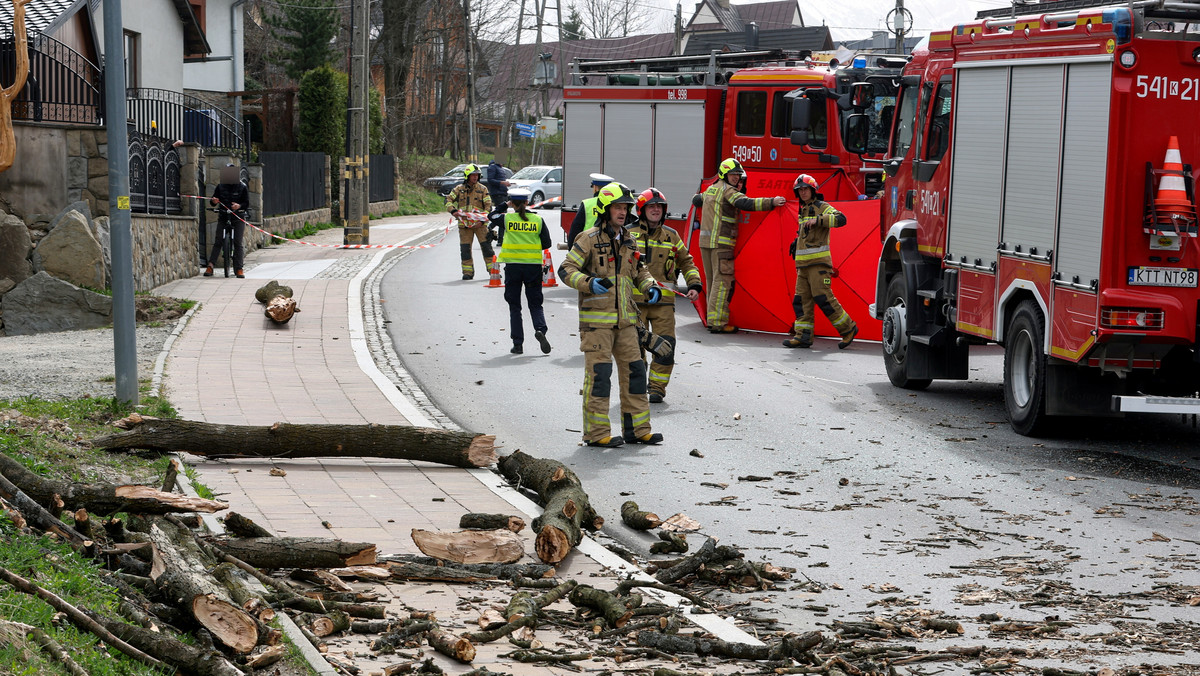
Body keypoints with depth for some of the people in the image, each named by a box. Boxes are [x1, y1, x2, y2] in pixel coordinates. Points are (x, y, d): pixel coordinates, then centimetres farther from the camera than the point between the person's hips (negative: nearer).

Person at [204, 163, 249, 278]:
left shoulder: (242, 187, 2)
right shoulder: (220, 186, 7)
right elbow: (213, 201, 8)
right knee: (218, 242, -7)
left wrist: (239, 206, -21)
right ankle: (210, 266, -10)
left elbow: (247, 202, 1)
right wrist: (213, 201, -17)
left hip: (238, 218, -1)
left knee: (237, 243, -8)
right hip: (223, 217, 1)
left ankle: (238, 269, -5)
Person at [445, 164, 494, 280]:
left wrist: (482, 220, -12)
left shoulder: (482, 189, 4)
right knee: (465, 249, 2)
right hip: (464, 224, 1)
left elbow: (488, 206, 0)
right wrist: (453, 211, -10)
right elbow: (448, 200, 9)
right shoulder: (459, 189, 7)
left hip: (479, 223, -1)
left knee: (486, 246, -4)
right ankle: (468, 272, 10)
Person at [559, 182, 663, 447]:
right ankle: (596, 433, -1)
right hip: (596, 318, -7)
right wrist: (589, 283, -26)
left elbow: (638, 270, 28)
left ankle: (637, 429, 15)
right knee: (598, 373, -7)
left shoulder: (629, 241, 14)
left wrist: (649, 287, 8)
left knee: (634, 370, 7)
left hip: (624, 318, 7)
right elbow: (566, 270, -10)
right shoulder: (589, 239, -7)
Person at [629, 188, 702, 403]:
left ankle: (657, 387, 3)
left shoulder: (671, 236, 12)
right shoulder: (629, 234, 5)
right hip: (635, 300, -1)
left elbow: (686, 262, 19)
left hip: (663, 300, 1)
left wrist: (694, 285, 6)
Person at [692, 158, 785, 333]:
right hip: (721, 242, -9)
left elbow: (696, 200, 36)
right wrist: (771, 202, -28)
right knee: (723, 280, -9)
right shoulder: (727, 190, -9)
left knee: (712, 280, 14)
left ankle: (712, 319, 18)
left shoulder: (710, 189, 18)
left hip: (705, 240, 9)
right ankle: (717, 323, -13)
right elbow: (745, 203, -24)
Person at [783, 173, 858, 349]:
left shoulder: (822, 207, -5)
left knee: (823, 297, -12)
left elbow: (840, 219, -23)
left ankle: (848, 328, -2)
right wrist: (797, 242, 25)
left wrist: (818, 220, -30)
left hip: (818, 262, -9)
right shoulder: (804, 210, 22)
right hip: (803, 264, 9)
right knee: (801, 299, 3)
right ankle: (803, 336, 3)